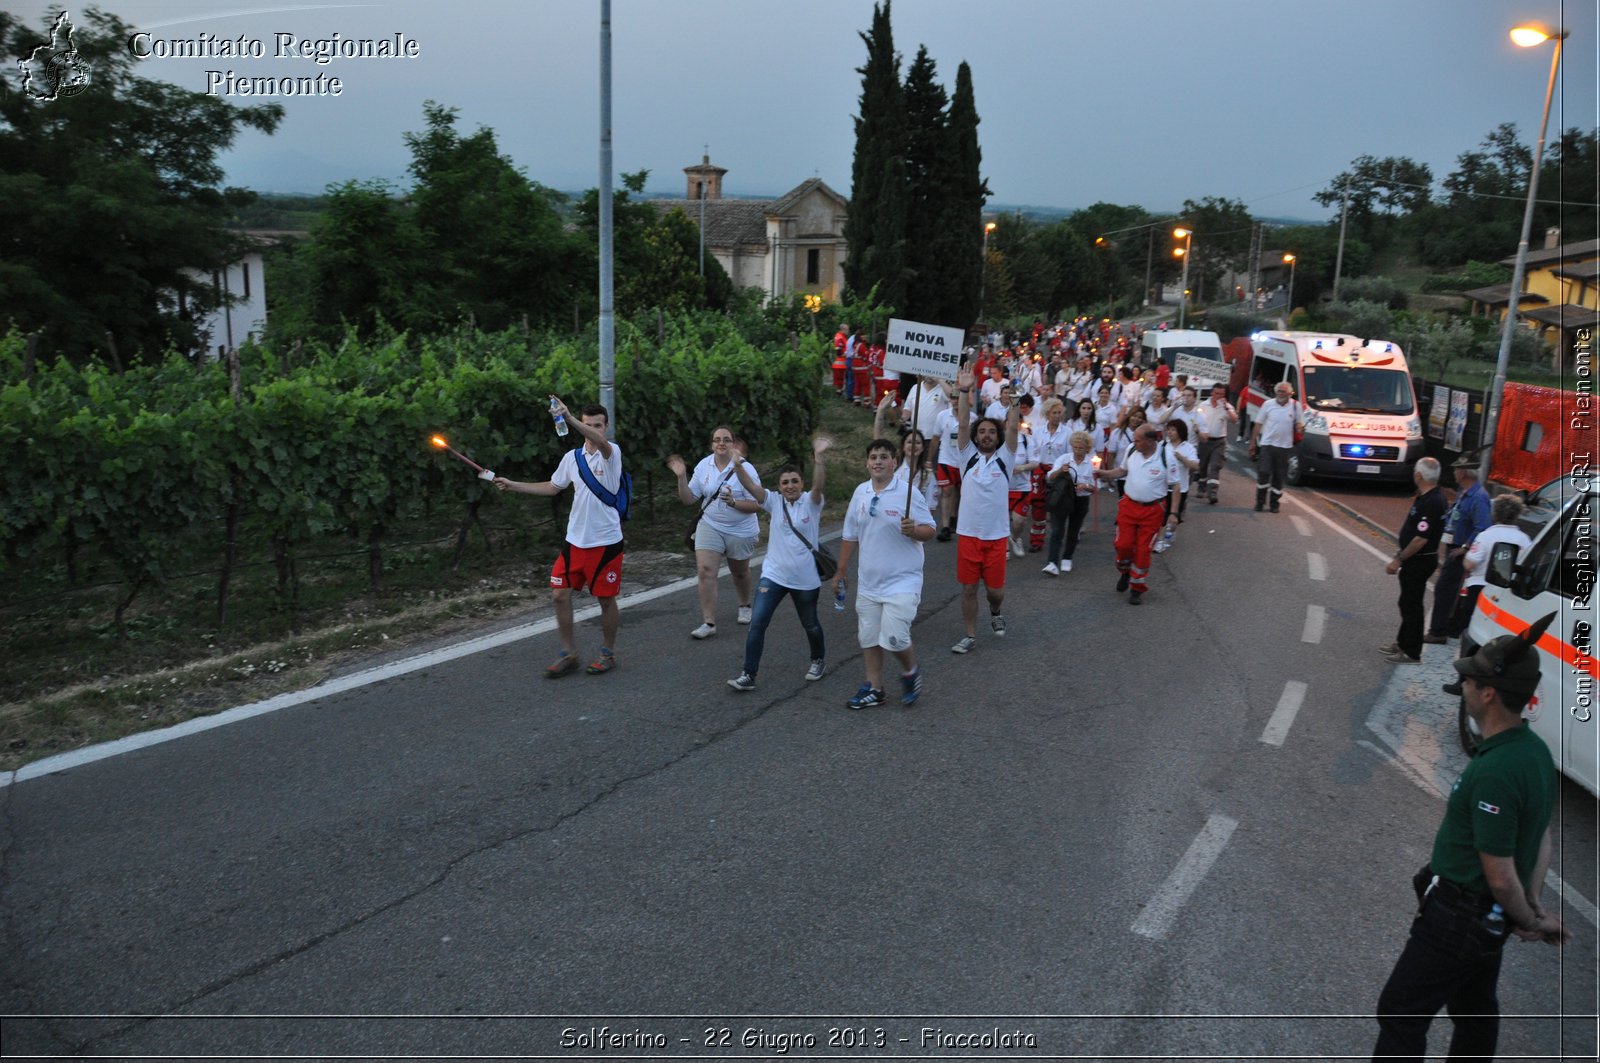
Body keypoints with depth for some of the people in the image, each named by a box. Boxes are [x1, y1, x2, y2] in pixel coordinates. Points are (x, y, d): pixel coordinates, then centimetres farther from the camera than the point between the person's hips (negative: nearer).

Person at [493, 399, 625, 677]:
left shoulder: (611, 453, -11)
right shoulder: (572, 457, 6)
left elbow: (600, 443, -36)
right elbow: (552, 487, 20)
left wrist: (568, 418, -51)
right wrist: (513, 485, 15)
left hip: (606, 541, -5)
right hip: (575, 540, 5)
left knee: (606, 599, 6)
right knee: (560, 594, 3)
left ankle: (608, 653, 25)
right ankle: (569, 654, 17)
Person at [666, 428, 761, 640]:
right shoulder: (704, 466, -4)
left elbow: (756, 504, -17)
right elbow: (689, 499, 0)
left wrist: (734, 502, -33)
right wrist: (681, 477, -15)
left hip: (741, 531, -2)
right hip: (710, 527, 2)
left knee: (740, 573, 18)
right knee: (705, 570, -13)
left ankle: (744, 606, 47)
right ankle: (708, 623, -9)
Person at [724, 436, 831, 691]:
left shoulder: (811, 502, -7)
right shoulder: (774, 501, -1)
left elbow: (818, 485, -28)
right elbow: (751, 486, -16)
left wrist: (818, 458, -46)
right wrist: (738, 466, -36)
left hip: (806, 579, -1)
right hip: (774, 575, 1)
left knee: (810, 625, 16)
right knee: (757, 623, -9)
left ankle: (818, 660, 43)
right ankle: (749, 675, -3)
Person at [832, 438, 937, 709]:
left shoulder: (908, 493, -11)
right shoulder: (860, 493, 6)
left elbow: (929, 530, -8)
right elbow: (850, 536, 13)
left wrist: (914, 530, -31)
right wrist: (840, 573, 15)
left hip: (901, 581, -6)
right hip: (868, 582, 6)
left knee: (894, 638, -14)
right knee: (868, 638, 12)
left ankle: (910, 672, 17)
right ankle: (874, 689, 28)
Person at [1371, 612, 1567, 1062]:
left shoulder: (1494, 771, -31)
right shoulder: (1536, 751, 0)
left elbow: (1501, 876, -25)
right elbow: (1542, 840, 10)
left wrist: (1530, 919, -7)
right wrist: (1534, 911, 8)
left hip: (1458, 919, -9)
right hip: (1490, 919, 9)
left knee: (1400, 1012, 3)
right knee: (1475, 1011, 23)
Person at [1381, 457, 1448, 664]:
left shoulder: (1430, 503, -25)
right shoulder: (1429, 497, 7)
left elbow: (1421, 539, -26)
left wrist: (1399, 560, -19)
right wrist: (1402, 554, 20)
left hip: (1420, 561, -10)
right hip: (1416, 560, 10)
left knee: (1411, 605, 0)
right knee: (1408, 603, 20)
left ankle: (1411, 653, 9)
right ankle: (1402, 643, 32)